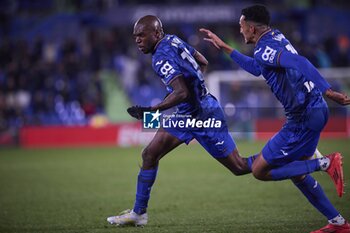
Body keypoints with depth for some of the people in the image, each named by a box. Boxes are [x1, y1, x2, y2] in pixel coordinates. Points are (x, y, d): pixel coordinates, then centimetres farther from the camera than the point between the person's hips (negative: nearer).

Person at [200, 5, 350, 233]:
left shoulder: (264, 49, -15)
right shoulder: (276, 37, 15)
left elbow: (299, 62, -31)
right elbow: (257, 68, 33)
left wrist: (328, 91, -39)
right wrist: (224, 47, 38)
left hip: (303, 118, -9)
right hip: (316, 110, 9)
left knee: (259, 170, 0)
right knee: (296, 173, 21)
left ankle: (326, 163, -10)